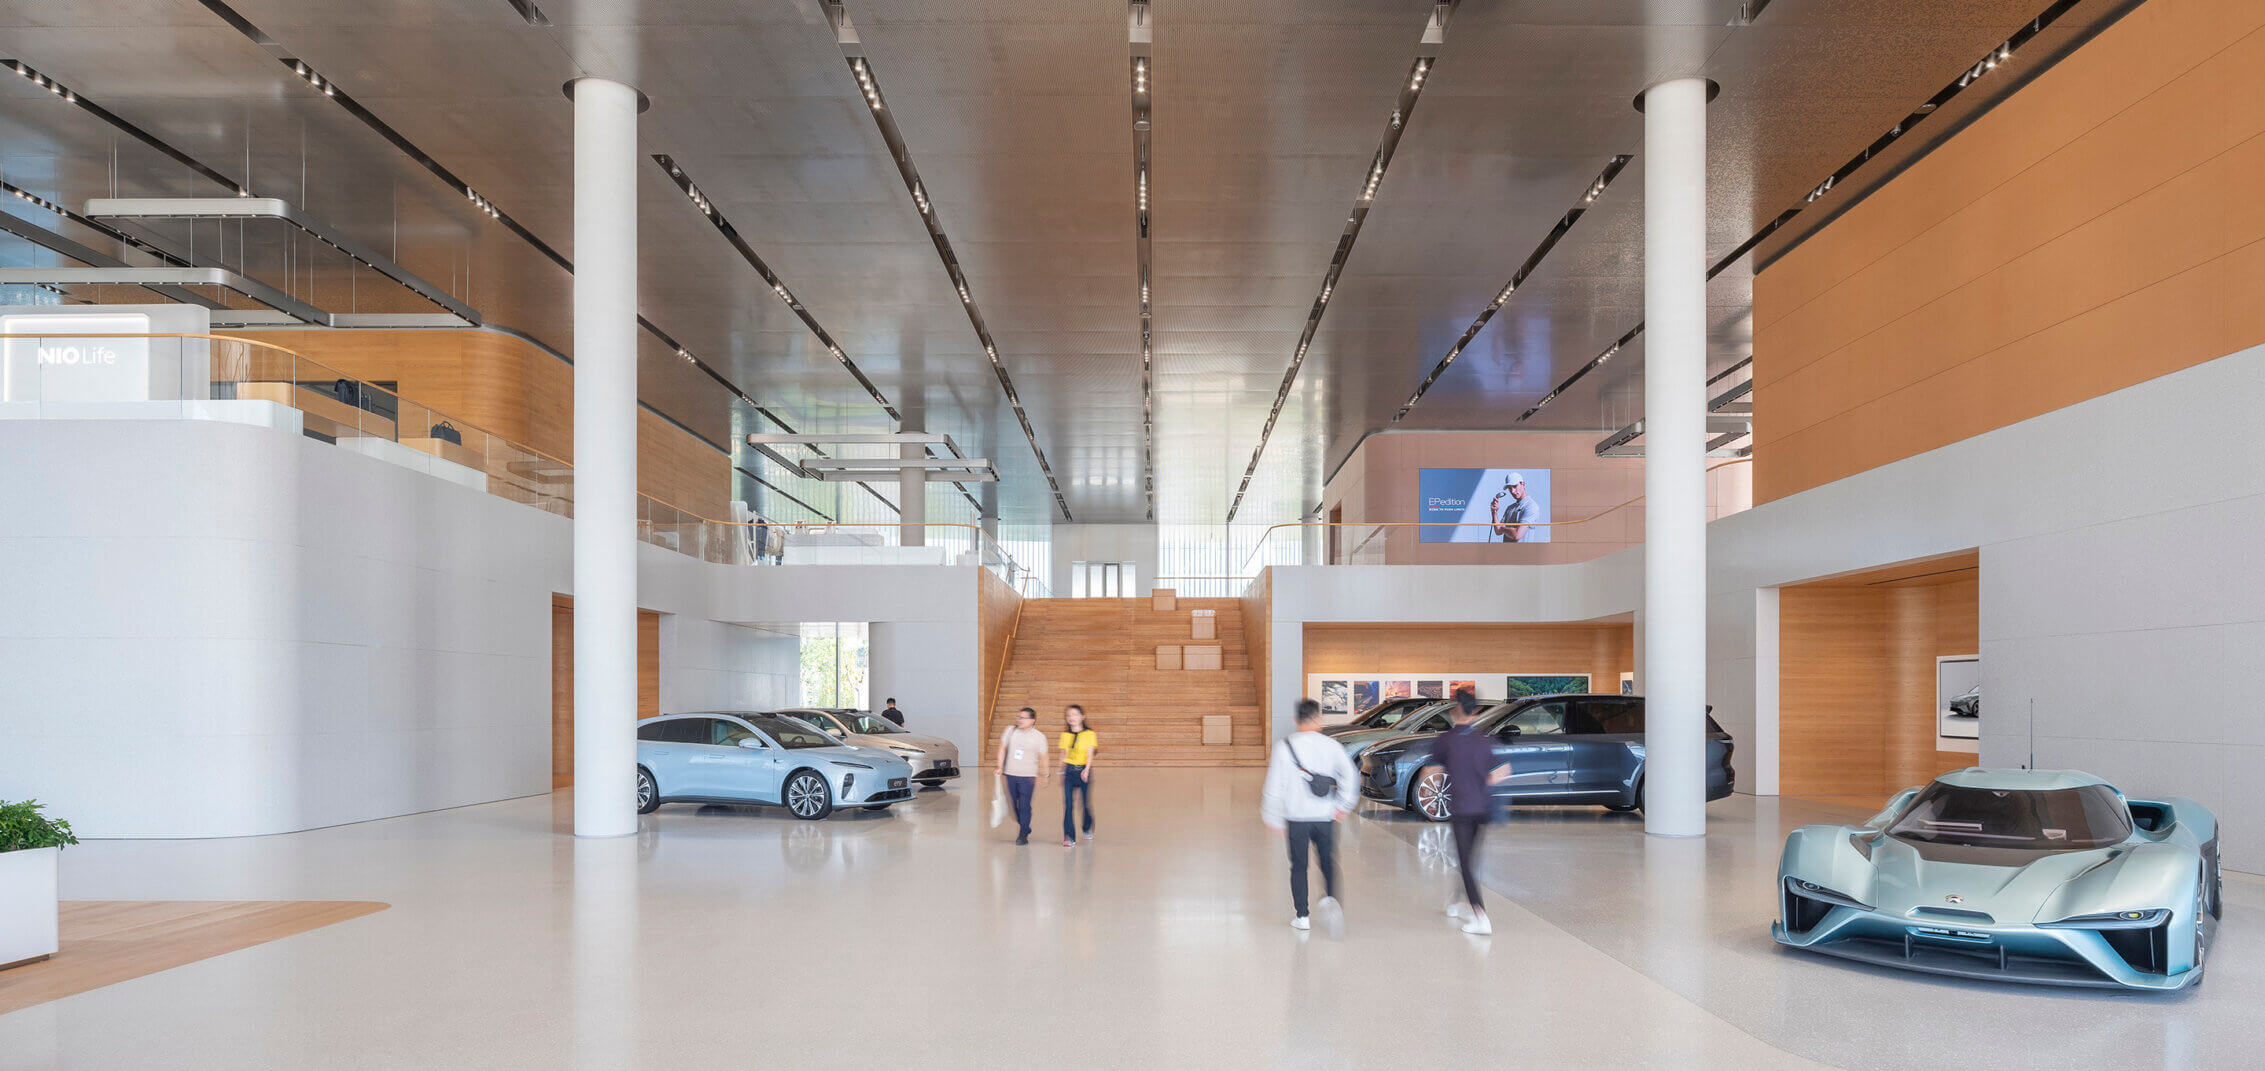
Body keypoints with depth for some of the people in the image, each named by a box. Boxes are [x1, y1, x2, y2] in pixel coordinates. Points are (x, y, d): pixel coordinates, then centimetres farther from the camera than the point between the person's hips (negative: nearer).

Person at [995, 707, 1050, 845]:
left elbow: (1042, 757, 1)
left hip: (1028, 776, -4)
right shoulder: (1010, 730, 4)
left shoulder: (1039, 737, -3)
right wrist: (1000, 767, 3)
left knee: (1024, 806, -8)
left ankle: (1023, 835, 0)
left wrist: (1044, 775, 1)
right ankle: (1025, 828, 30)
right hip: (1010, 774, 4)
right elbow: (1002, 748, 9)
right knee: (1014, 805, 10)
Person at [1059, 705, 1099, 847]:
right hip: (1069, 771, 2)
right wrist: (1061, 772, 13)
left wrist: (1086, 769, -26)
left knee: (1086, 802, 5)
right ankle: (1069, 837, -8)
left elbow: (1090, 754, -11)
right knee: (1068, 804, -8)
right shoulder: (1065, 734, 9)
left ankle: (1088, 829, 34)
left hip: (1083, 770, -2)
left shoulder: (1089, 734, -2)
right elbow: (1063, 755, 14)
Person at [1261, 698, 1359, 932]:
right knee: (1328, 862, 13)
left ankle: (1301, 917, 12)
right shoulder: (1331, 745, -1)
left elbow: (1275, 785, -5)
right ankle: (1330, 897, -13)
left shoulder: (1285, 747, -5)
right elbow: (1351, 776, -5)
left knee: (1299, 866, 10)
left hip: (1296, 817, -1)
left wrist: (1273, 817, 3)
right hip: (1325, 816, 1)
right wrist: (1343, 805, 4)